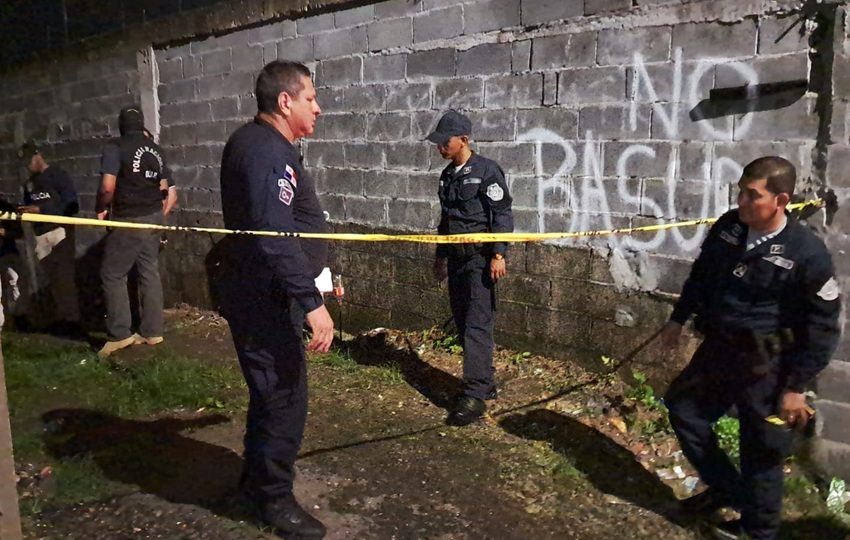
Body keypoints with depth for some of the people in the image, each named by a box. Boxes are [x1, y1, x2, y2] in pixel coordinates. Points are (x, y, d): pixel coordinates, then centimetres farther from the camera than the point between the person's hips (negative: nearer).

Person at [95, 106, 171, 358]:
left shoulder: (115, 149, -12)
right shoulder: (156, 150, 8)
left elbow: (107, 188, -20)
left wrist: (101, 210, -3)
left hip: (128, 220, -6)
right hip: (153, 218, 7)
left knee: (112, 274, 3)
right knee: (150, 273, 10)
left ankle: (120, 334, 4)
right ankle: (152, 331, 14)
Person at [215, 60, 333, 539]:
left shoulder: (271, 146, 13)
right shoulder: (264, 151, -21)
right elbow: (275, 238, -29)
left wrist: (316, 274, 25)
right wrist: (313, 302, -30)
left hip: (266, 294, 11)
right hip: (263, 299, -11)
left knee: (272, 389, 21)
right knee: (285, 395, 0)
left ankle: (257, 477, 38)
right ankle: (275, 498, 16)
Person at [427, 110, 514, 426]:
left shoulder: (486, 171, -9)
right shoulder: (447, 175, 14)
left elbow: (502, 215, -12)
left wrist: (498, 255, -18)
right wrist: (440, 257, 23)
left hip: (480, 258, -8)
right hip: (456, 258, 8)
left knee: (477, 325, -10)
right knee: (462, 324, 10)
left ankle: (475, 395, -8)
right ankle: (485, 383, 22)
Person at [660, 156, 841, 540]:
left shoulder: (808, 254, -20)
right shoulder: (728, 227, -4)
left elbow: (822, 327, -14)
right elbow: (700, 275, 14)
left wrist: (796, 386, -13)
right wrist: (678, 318, 18)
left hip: (767, 365, -6)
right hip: (718, 349, 7)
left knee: (762, 452, 6)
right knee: (683, 408, 17)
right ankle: (728, 488, 37)